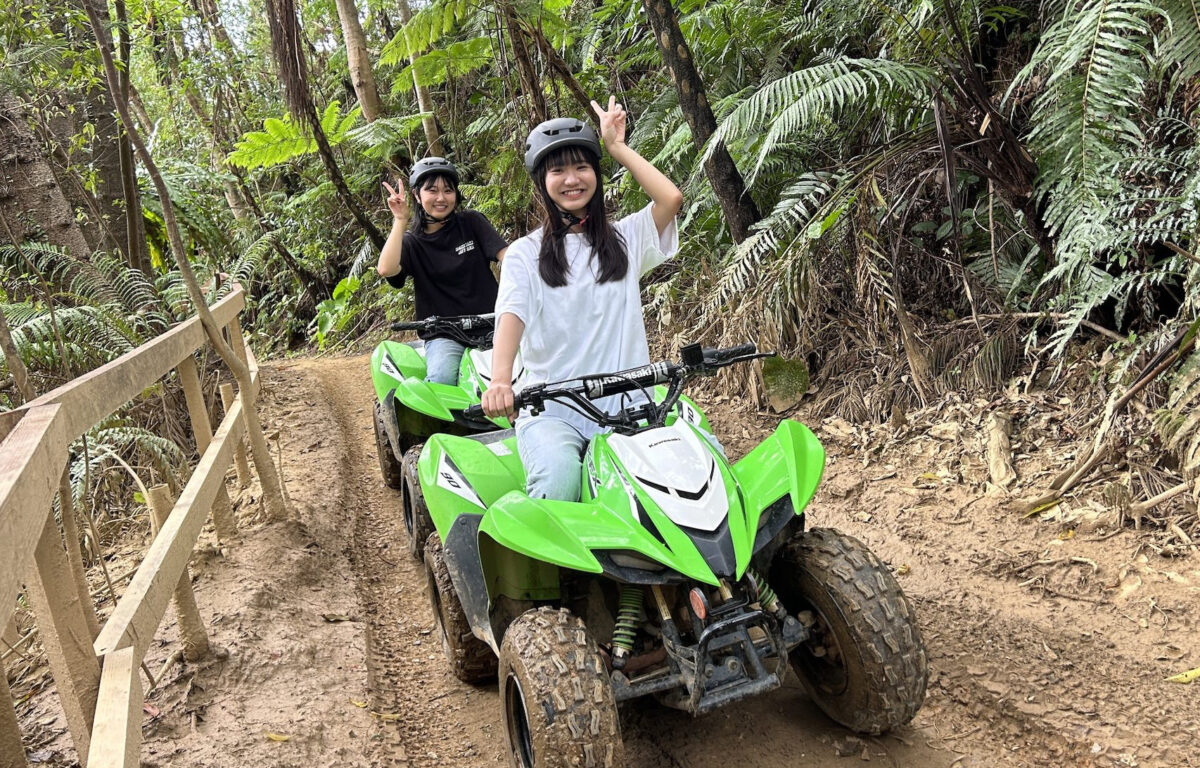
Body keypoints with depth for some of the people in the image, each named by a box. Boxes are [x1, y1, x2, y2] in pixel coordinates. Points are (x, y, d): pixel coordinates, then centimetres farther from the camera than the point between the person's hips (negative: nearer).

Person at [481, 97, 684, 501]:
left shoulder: (625, 238, 15)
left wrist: (618, 147, 7)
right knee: (557, 477, -34)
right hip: (550, 410, -1)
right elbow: (511, 316, -9)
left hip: (626, 403, 2)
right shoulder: (525, 253, 9)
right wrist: (500, 380, -29)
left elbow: (671, 198, -4)